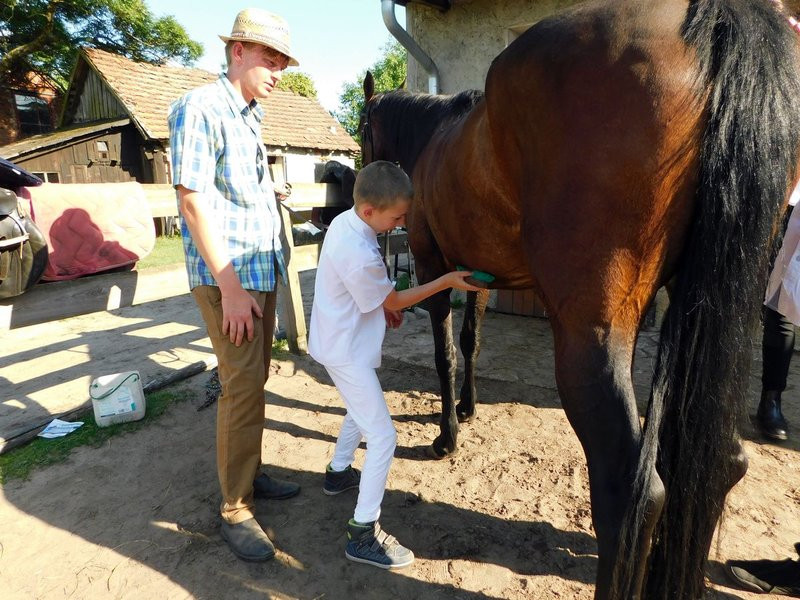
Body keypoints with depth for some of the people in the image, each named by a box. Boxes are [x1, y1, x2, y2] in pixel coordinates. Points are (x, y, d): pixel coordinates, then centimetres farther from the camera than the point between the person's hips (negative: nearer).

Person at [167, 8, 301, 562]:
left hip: (264, 269, 8)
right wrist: (230, 286, -19)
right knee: (243, 386, -6)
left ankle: (251, 473, 30)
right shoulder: (199, 110, -10)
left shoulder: (251, 117, 14)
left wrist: (265, 273, 16)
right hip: (227, 276, -8)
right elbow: (193, 200, -17)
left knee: (255, 379, 14)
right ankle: (235, 510, 9)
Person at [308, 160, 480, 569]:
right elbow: (395, 301, -17)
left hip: (339, 339, 10)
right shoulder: (361, 256, -32)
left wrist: (383, 304, 8)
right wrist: (449, 281, -13)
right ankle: (364, 534, 7)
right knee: (383, 436, -4)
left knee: (360, 409, 30)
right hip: (346, 351, -10)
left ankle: (338, 473, 49)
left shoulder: (345, 220, -3)